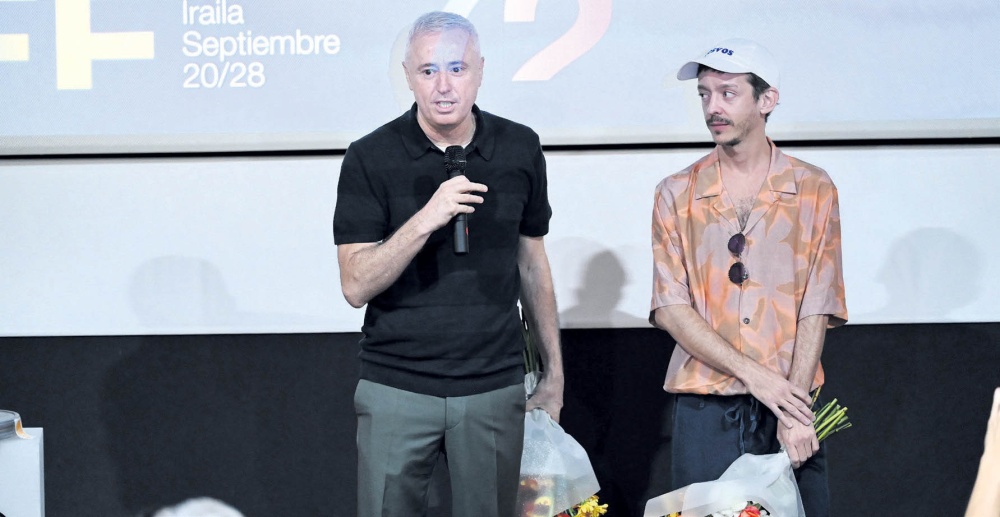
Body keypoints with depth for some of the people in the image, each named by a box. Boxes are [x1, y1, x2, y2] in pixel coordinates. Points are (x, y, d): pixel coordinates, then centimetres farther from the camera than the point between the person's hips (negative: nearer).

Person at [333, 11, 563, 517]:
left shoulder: (520, 149, 4)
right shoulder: (370, 158, -5)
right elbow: (356, 286, -10)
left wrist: (553, 371, 15)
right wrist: (426, 219, -24)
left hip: (495, 389, 2)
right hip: (397, 389, -2)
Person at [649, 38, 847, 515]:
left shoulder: (813, 190, 4)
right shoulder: (676, 195, 5)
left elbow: (817, 308, -2)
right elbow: (670, 309, -2)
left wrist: (796, 412, -13)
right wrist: (753, 373, -13)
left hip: (789, 403, 0)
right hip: (704, 409, 0)